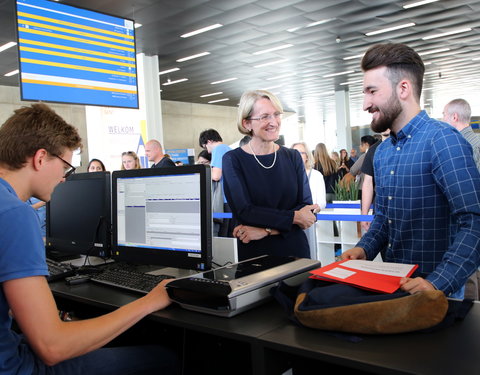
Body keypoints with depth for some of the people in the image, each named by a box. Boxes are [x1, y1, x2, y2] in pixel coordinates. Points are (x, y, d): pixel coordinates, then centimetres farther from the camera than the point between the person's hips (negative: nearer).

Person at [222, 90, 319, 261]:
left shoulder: (293, 157, 4)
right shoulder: (233, 160, -6)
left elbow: (307, 207, -4)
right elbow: (244, 212, -15)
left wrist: (266, 230, -16)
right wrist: (294, 217, -15)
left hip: (296, 250, 3)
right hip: (253, 253, -3)